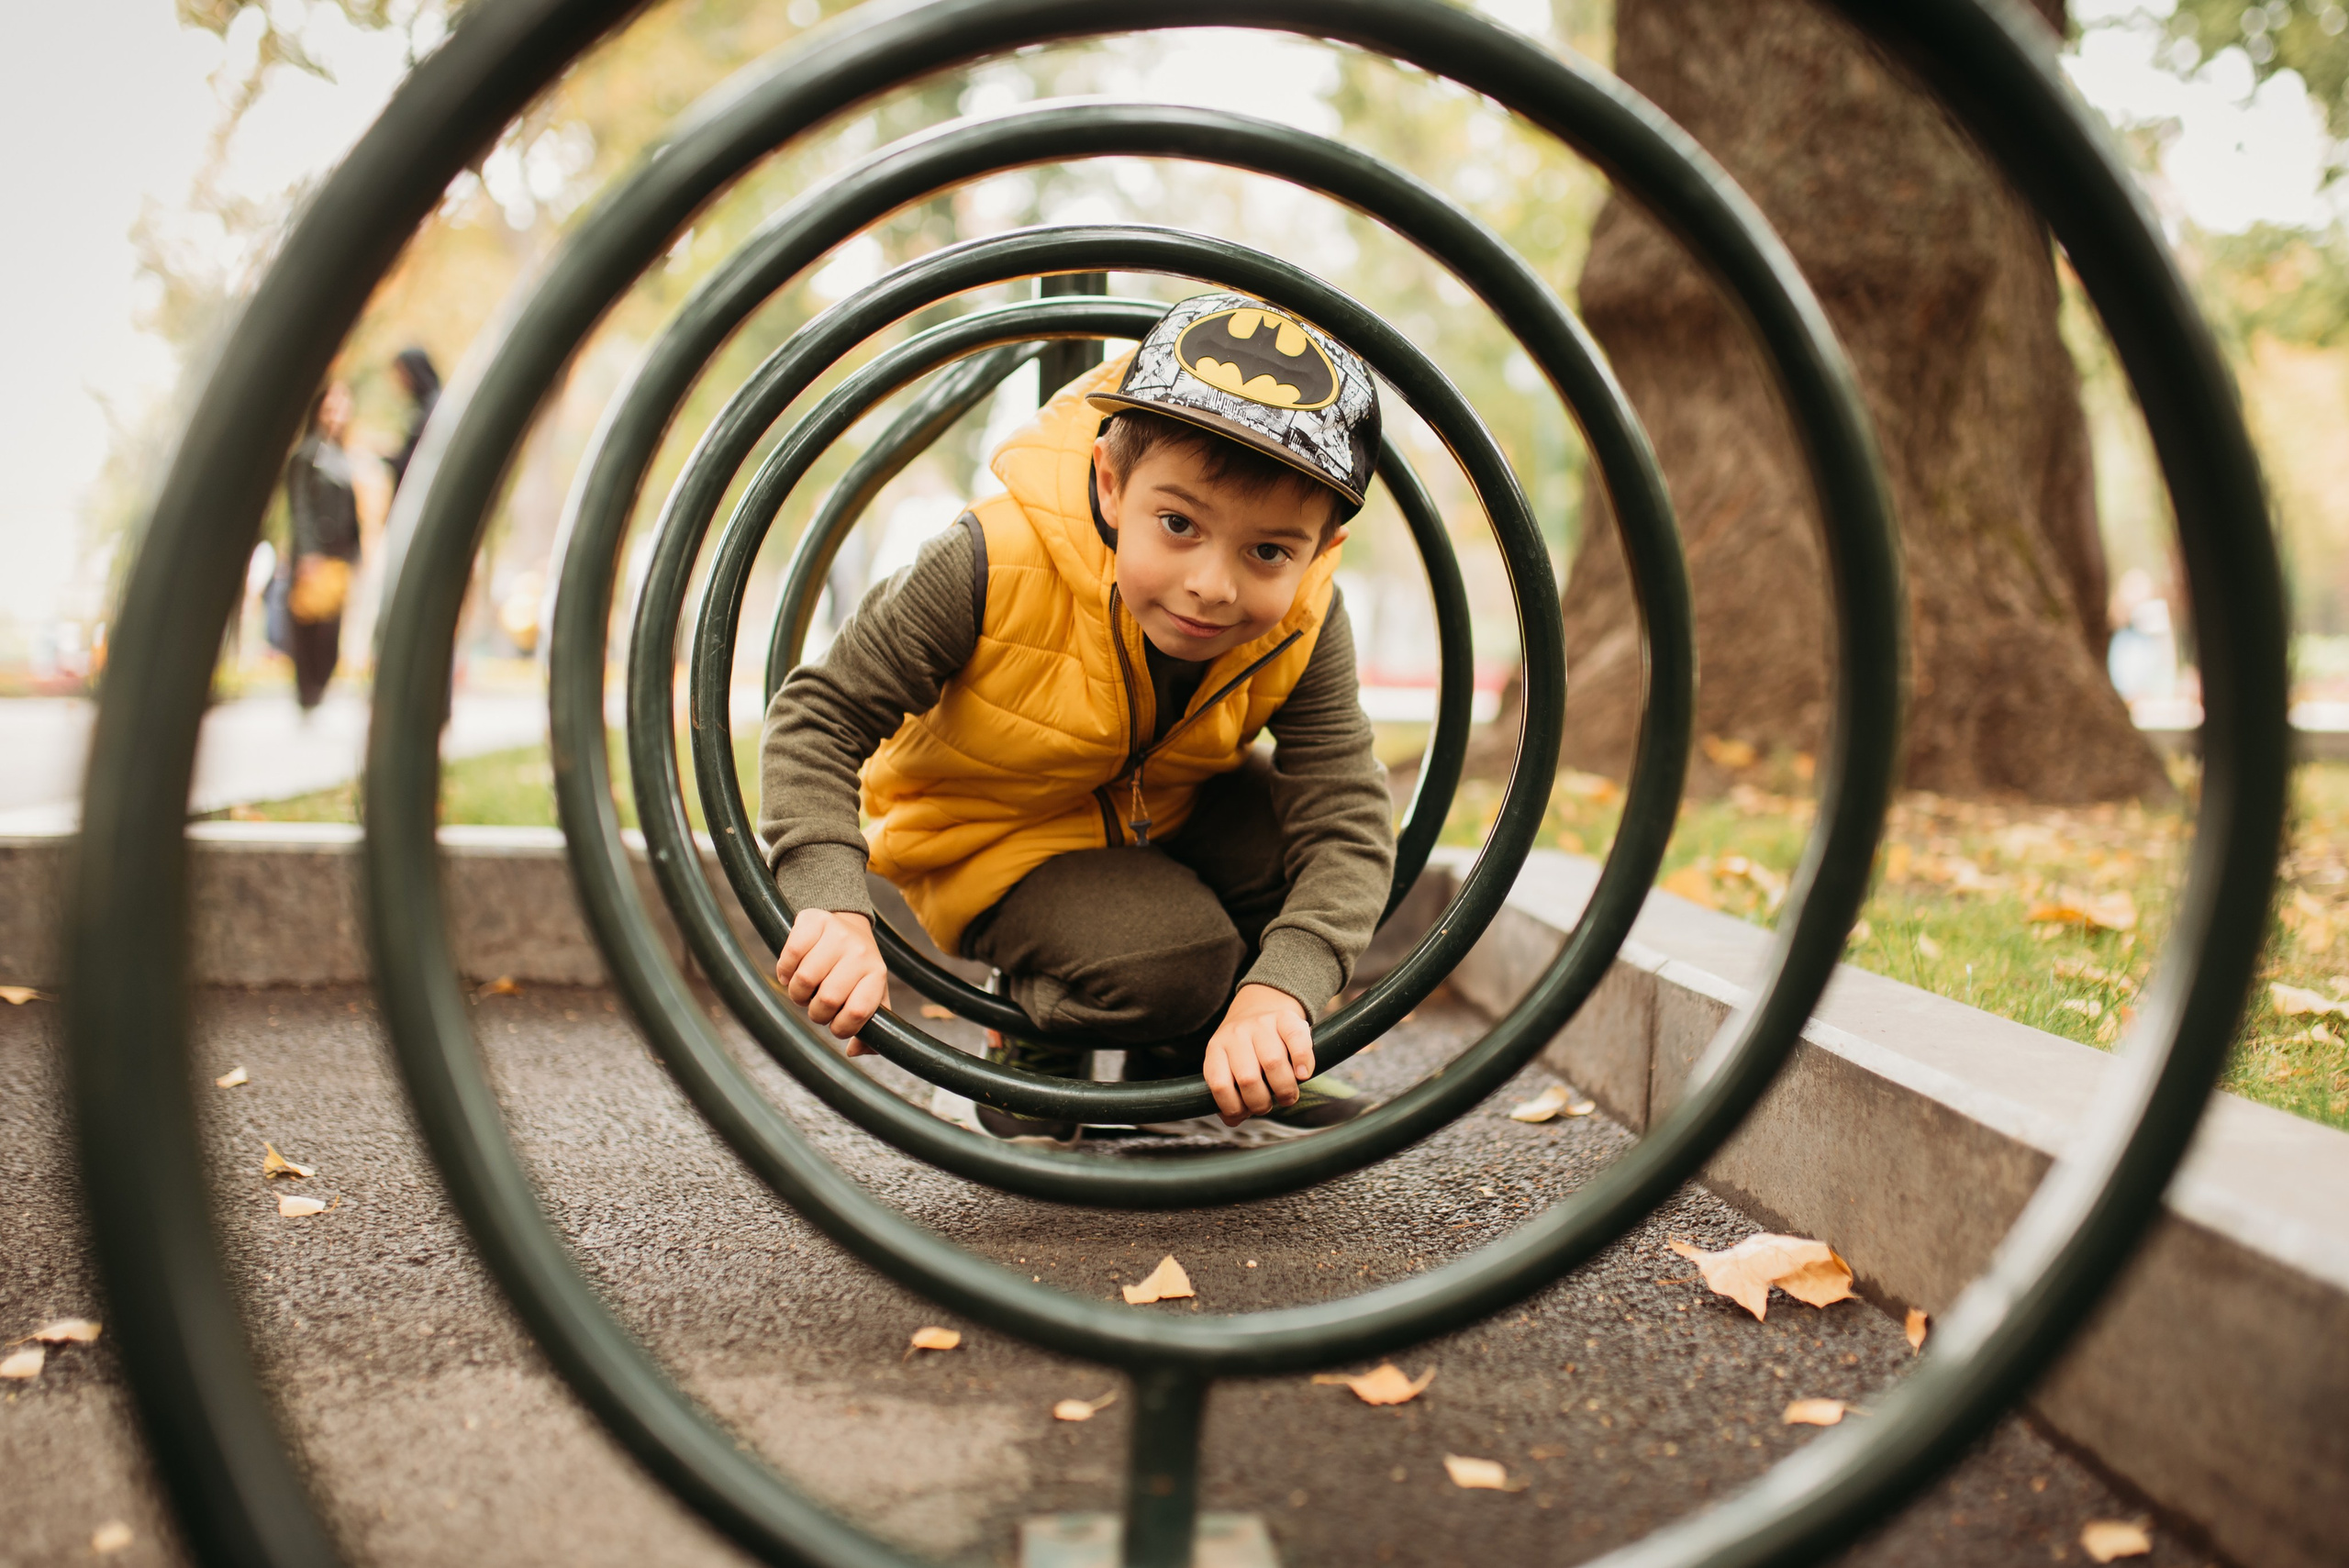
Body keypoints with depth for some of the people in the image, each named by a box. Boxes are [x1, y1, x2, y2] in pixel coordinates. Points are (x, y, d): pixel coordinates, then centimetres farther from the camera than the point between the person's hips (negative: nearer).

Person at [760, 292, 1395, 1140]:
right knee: (1166, 963, -30)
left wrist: (1279, 988, -45)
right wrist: (834, 910, -38)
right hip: (997, 842, -5)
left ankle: (1187, 1063, 6)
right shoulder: (996, 565, -34)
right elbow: (820, 716, -25)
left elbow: (1350, 827, -27)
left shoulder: (1303, 627, -23)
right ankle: (1035, 1059, 6)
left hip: (1164, 813, 5)